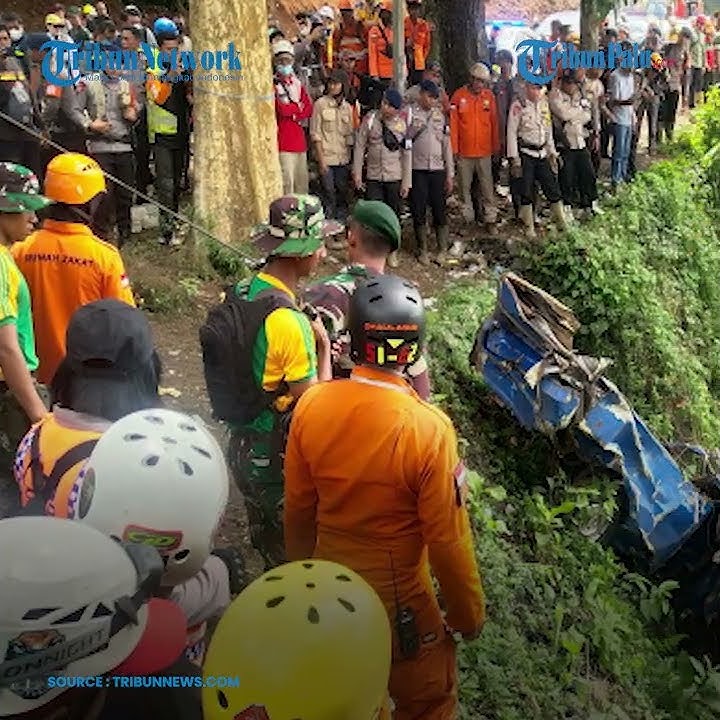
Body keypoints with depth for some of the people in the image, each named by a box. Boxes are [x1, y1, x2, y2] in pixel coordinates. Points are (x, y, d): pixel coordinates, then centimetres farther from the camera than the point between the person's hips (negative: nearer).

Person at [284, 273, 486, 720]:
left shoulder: (312, 405, -16)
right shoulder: (429, 428, -29)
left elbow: (298, 507, -3)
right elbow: (448, 539, -20)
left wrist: (301, 566, 15)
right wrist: (469, 614, -3)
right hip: (399, 599, -4)